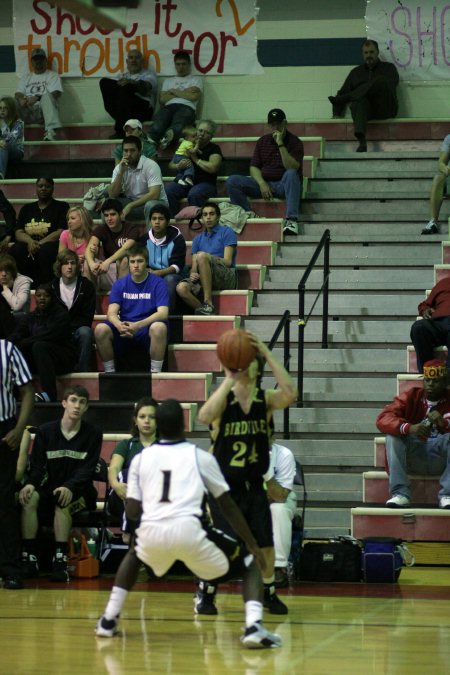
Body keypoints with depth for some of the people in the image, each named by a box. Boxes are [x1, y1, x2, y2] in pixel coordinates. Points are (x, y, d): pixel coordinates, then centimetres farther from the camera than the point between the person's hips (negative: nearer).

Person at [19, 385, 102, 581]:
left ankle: (60, 559, -35)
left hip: (80, 492, -2)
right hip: (51, 488, 2)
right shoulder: (45, 431, 5)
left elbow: (87, 470, -8)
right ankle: (29, 557, -27)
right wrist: (30, 484, -21)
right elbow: (37, 465, 1)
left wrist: (69, 487, -27)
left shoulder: (93, 434, 0)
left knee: (63, 501, -35)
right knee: (30, 497, -29)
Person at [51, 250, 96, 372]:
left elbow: (87, 318, -3)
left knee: (85, 332, -36)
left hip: (77, 331, -1)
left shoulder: (86, 286, 1)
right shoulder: (52, 286, 7)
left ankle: (83, 370, -29)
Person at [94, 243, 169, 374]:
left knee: (159, 327, -37)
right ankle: (109, 372, -11)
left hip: (148, 331, -3)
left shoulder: (158, 283, -2)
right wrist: (119, 325, -29)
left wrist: (138, 325, -30)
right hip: (125, 332, 3)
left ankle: (155, 373, -25)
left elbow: (163, 313, -14)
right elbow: (112, 313, -4)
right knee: (101, 329, -25)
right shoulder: (120, 284, 7)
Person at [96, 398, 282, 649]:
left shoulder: (141, 458, 18)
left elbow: (133, 511, 15)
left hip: (152, 532, 3)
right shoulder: (200, 456, 14)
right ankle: (254, 627, -9)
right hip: (189, 531, -3)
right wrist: (253, 545, 24)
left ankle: (109, 620, 29)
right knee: (249, 564, 16)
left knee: (134, 555, 40)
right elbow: (228, 506, 17)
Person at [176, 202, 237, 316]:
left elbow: (227, 262, -4)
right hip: (202, 279, 4)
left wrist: (207, 258, -17)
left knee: (202, 256, -34)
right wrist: (193, 273, -9)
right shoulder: (198, 239, 24)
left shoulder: (226, 232, 8)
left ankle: (208, 304, -35)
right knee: (181, 288, -28)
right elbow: (194, 265, 15)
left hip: (226, 278, -4)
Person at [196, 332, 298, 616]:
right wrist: (229, 379, -32)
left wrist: (267, 353, -29)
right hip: (224, 485, -3)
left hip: (254, 485, 3)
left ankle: (269, 593, 22)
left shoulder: (266, 399, -2)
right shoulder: (222, 399, -9)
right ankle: (206, 594, 14)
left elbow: (290, 393, -25)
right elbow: (204, 416, -32)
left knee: (266, 544, 3)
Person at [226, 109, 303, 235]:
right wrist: (262, 183, -12)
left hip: (284, 185, -4)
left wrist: (280, 144, -21)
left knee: (291, 174, -40)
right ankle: (248, 214, -26)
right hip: (264, 183, 4)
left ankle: (291, 219, -48)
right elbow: (254, 167, 8)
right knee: (232, 181, -16)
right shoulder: (263, 141, 12)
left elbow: (292, 168, -17)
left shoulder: (294, 142, -1)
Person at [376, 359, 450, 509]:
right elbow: (383, 419, -11)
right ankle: (400, 493, -27)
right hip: (413, 457, 1)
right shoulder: (411, 397, 3)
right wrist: (408, 428, -30)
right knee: (393, 436, -23)